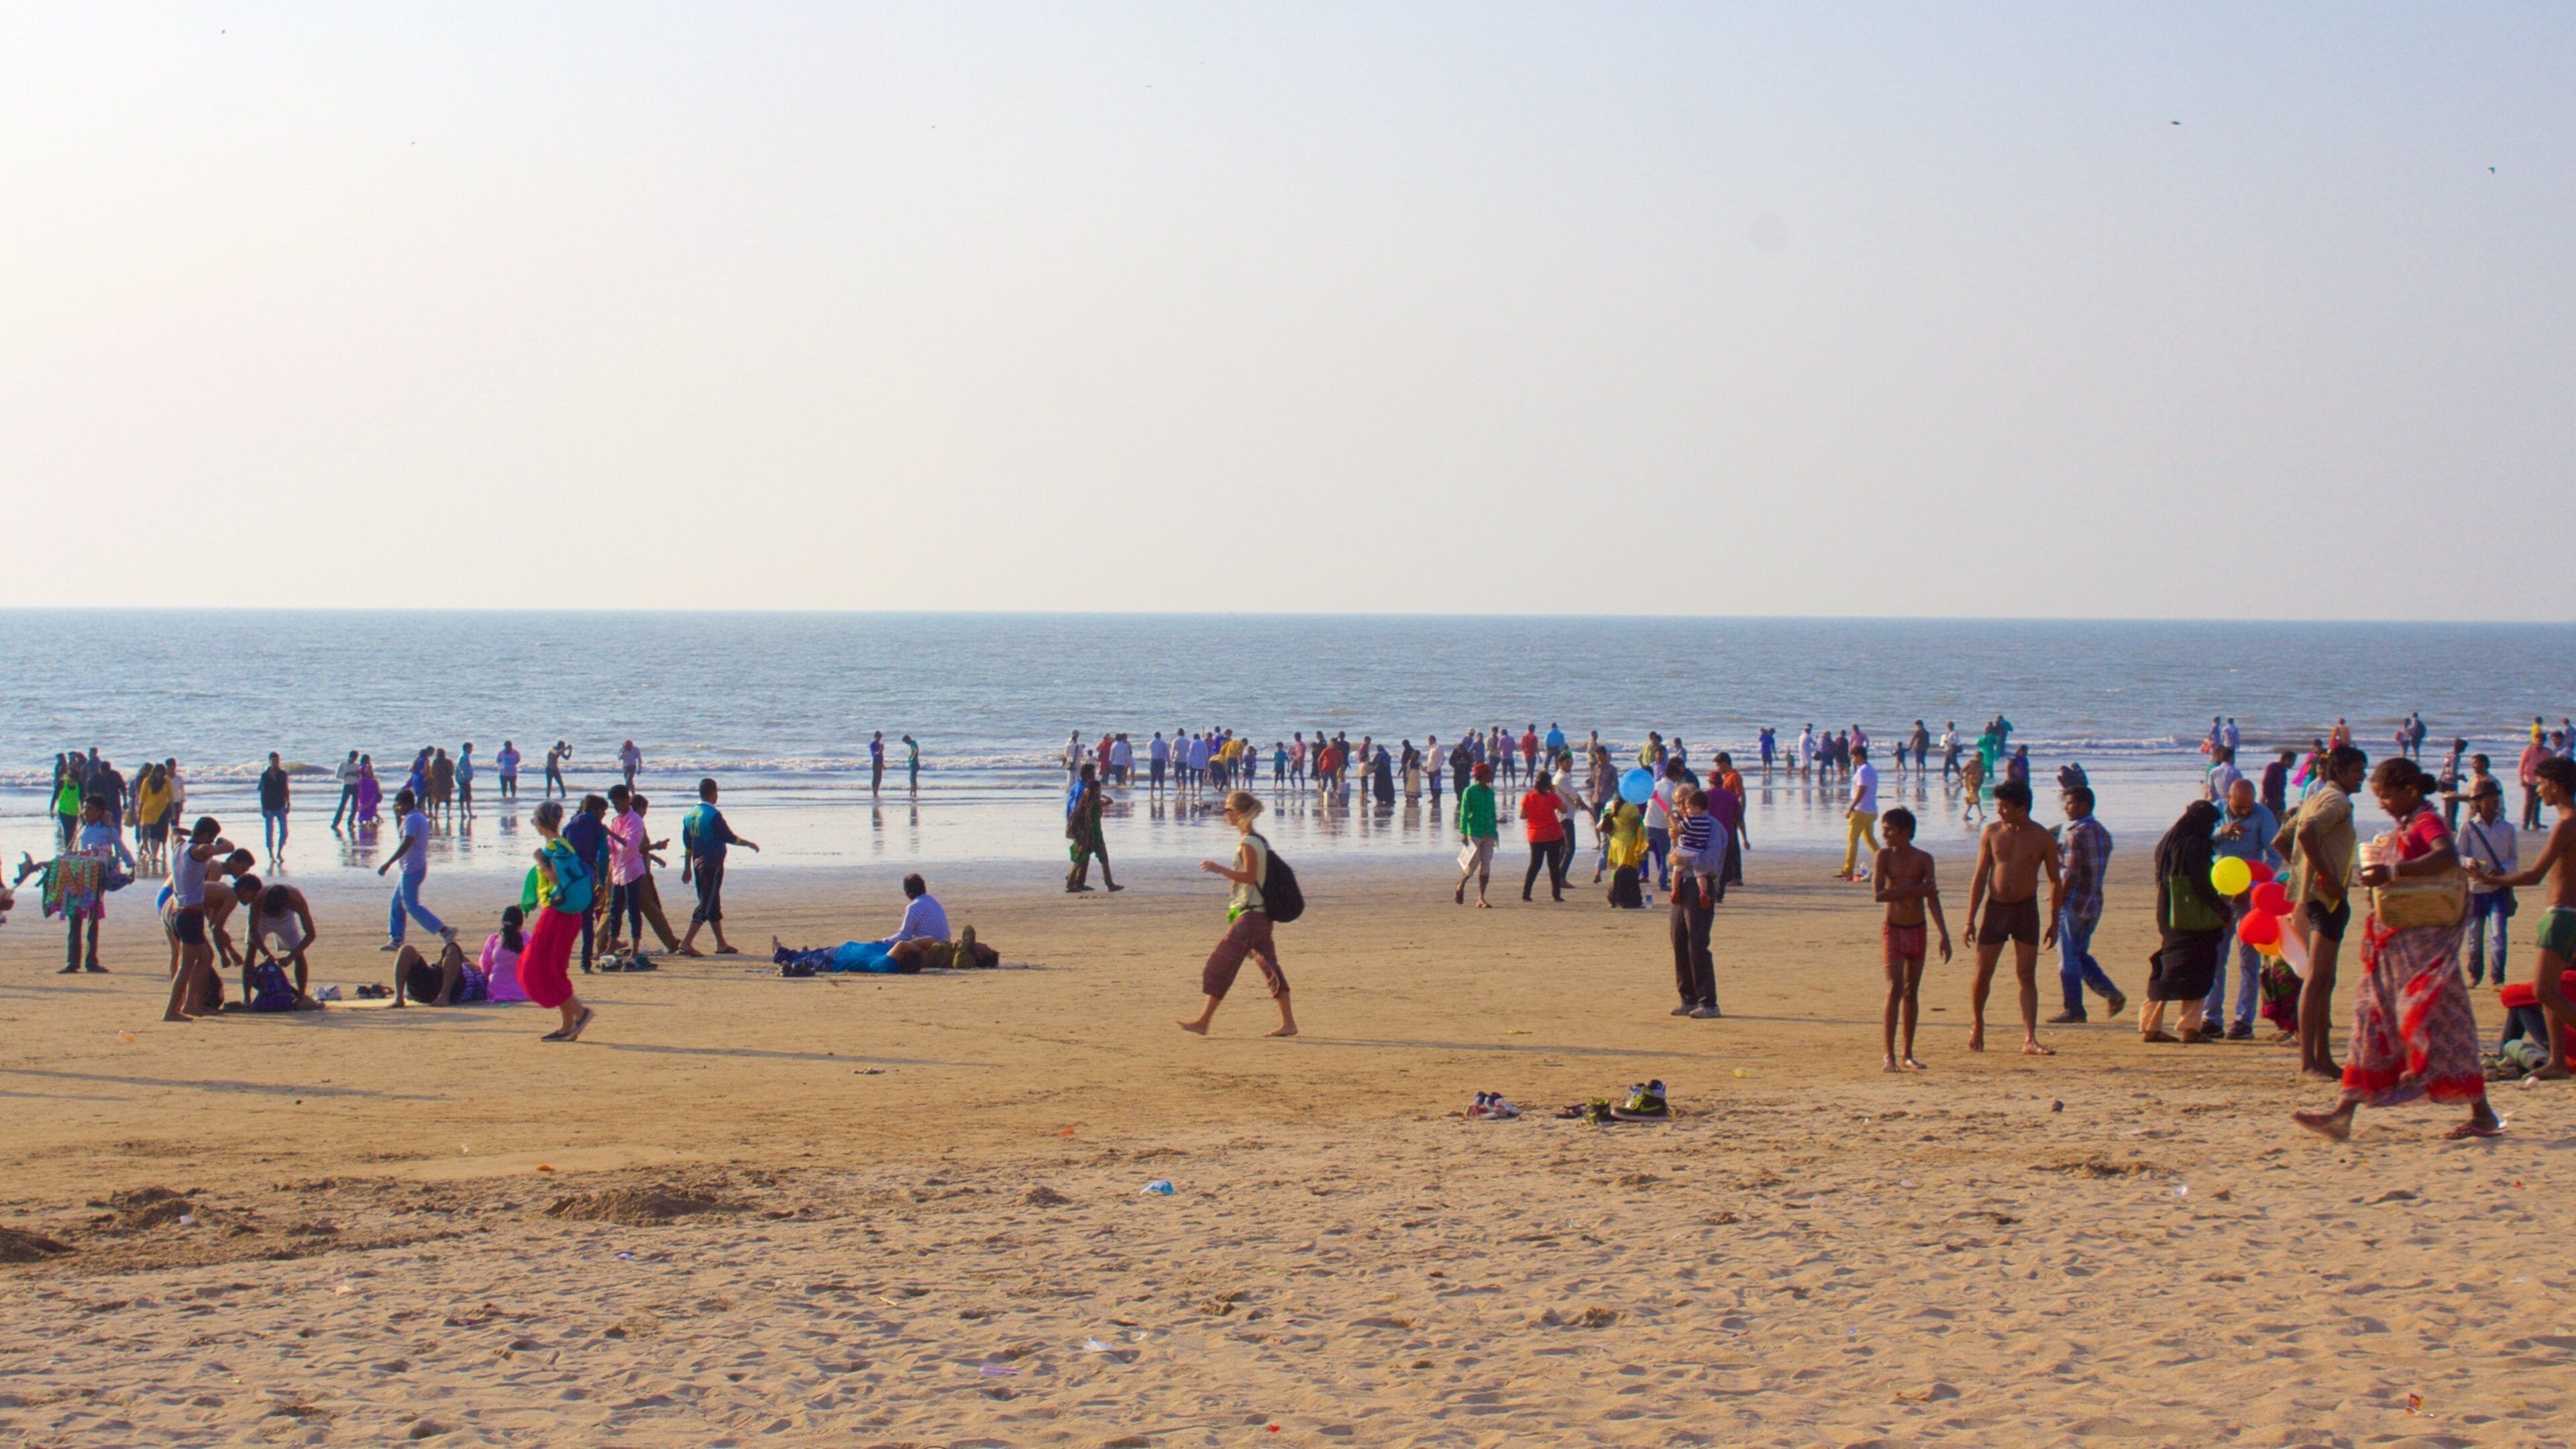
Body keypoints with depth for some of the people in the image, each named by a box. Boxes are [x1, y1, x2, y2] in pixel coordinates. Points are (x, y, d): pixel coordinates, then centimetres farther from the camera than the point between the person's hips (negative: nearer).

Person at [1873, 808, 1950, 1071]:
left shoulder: (1923, 859, 0)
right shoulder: (1883, 856, -4)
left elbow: (1932, 899, -2)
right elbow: (1878, 895, -14)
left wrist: (1944, 935, -9)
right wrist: (1915, 890, -18)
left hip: (1917, 931, 2)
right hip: (1893, 930, -2)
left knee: (1912, 993, 7)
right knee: (1895, 990, -12)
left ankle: (1907, 1055, 14)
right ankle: (1889, 1056, -13)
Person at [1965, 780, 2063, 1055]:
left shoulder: (2043, 839, -3)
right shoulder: (1992, 833, 0)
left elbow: (2055, 880, 6)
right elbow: (1979, 877, 3)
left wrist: (2054, 922, 2)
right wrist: (1971, 919, 0)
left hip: (2026, 909, -1)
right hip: (1995, 908, 1)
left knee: (2027, 977, -5)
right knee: (1983, 974, 4)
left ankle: (2030, 1041, -8)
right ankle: (1976, 1026, 28)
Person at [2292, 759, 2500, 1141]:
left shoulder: (2427, 821, -11)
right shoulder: (2405, 827, 17)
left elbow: (2448, 856, -31)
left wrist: (2393, 872, -37)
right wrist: (2379, 882, 8)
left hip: (2425, 940, -10)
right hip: (2395, 944, 10)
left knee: (2435, 1022, -8)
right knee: (2373, 1021, 6)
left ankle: (2484, 1115, 0)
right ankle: (2342, 1115, 5)